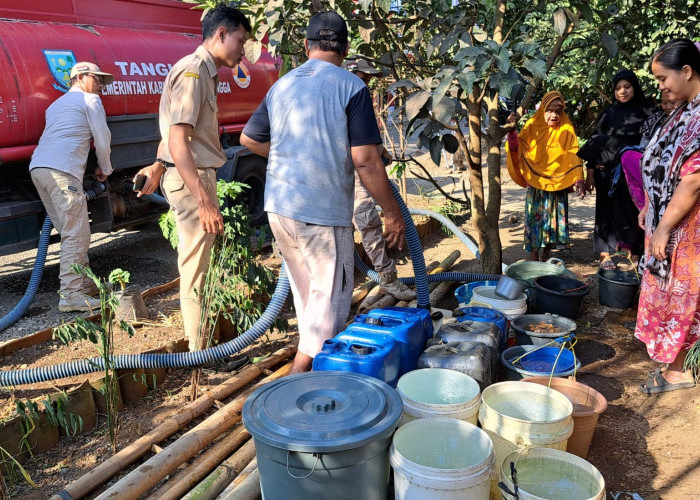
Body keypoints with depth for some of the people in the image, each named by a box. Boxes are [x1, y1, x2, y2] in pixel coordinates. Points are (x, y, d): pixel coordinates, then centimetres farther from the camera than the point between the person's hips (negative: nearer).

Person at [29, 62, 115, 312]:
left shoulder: (56, 104, 33)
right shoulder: (90, 100, 8)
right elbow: (102, 140, 3)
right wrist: (104, 169, 19)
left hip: (37, 167, 9)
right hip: (62, 171, -9)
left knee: (71, 233, 14)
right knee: (76, 236, -11)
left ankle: (85, 284, 20)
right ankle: (70, 295, -15)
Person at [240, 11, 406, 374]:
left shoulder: (282, 85, 9)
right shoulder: (351, 87, -9)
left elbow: (249, 139, 19)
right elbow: (365, 160, -15)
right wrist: (393, 213, -6)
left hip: (279, 207, 7)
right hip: (323, 211, -7)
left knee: (306, 293, 22)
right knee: (330, 300, 5)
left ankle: (312, 362, 38)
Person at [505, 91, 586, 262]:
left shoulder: (566, 130, 3)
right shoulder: (532, 126, 0)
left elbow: (574, 156, 0)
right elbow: (517, 148, -7)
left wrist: (578, 180, -10)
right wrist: (512, 130, -25)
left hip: (558, 184, 2)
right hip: (536, 183, -2)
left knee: (555, 219, 6)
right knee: (535, 218, -2)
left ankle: (546, 256, 18)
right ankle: (534, 256, 8)